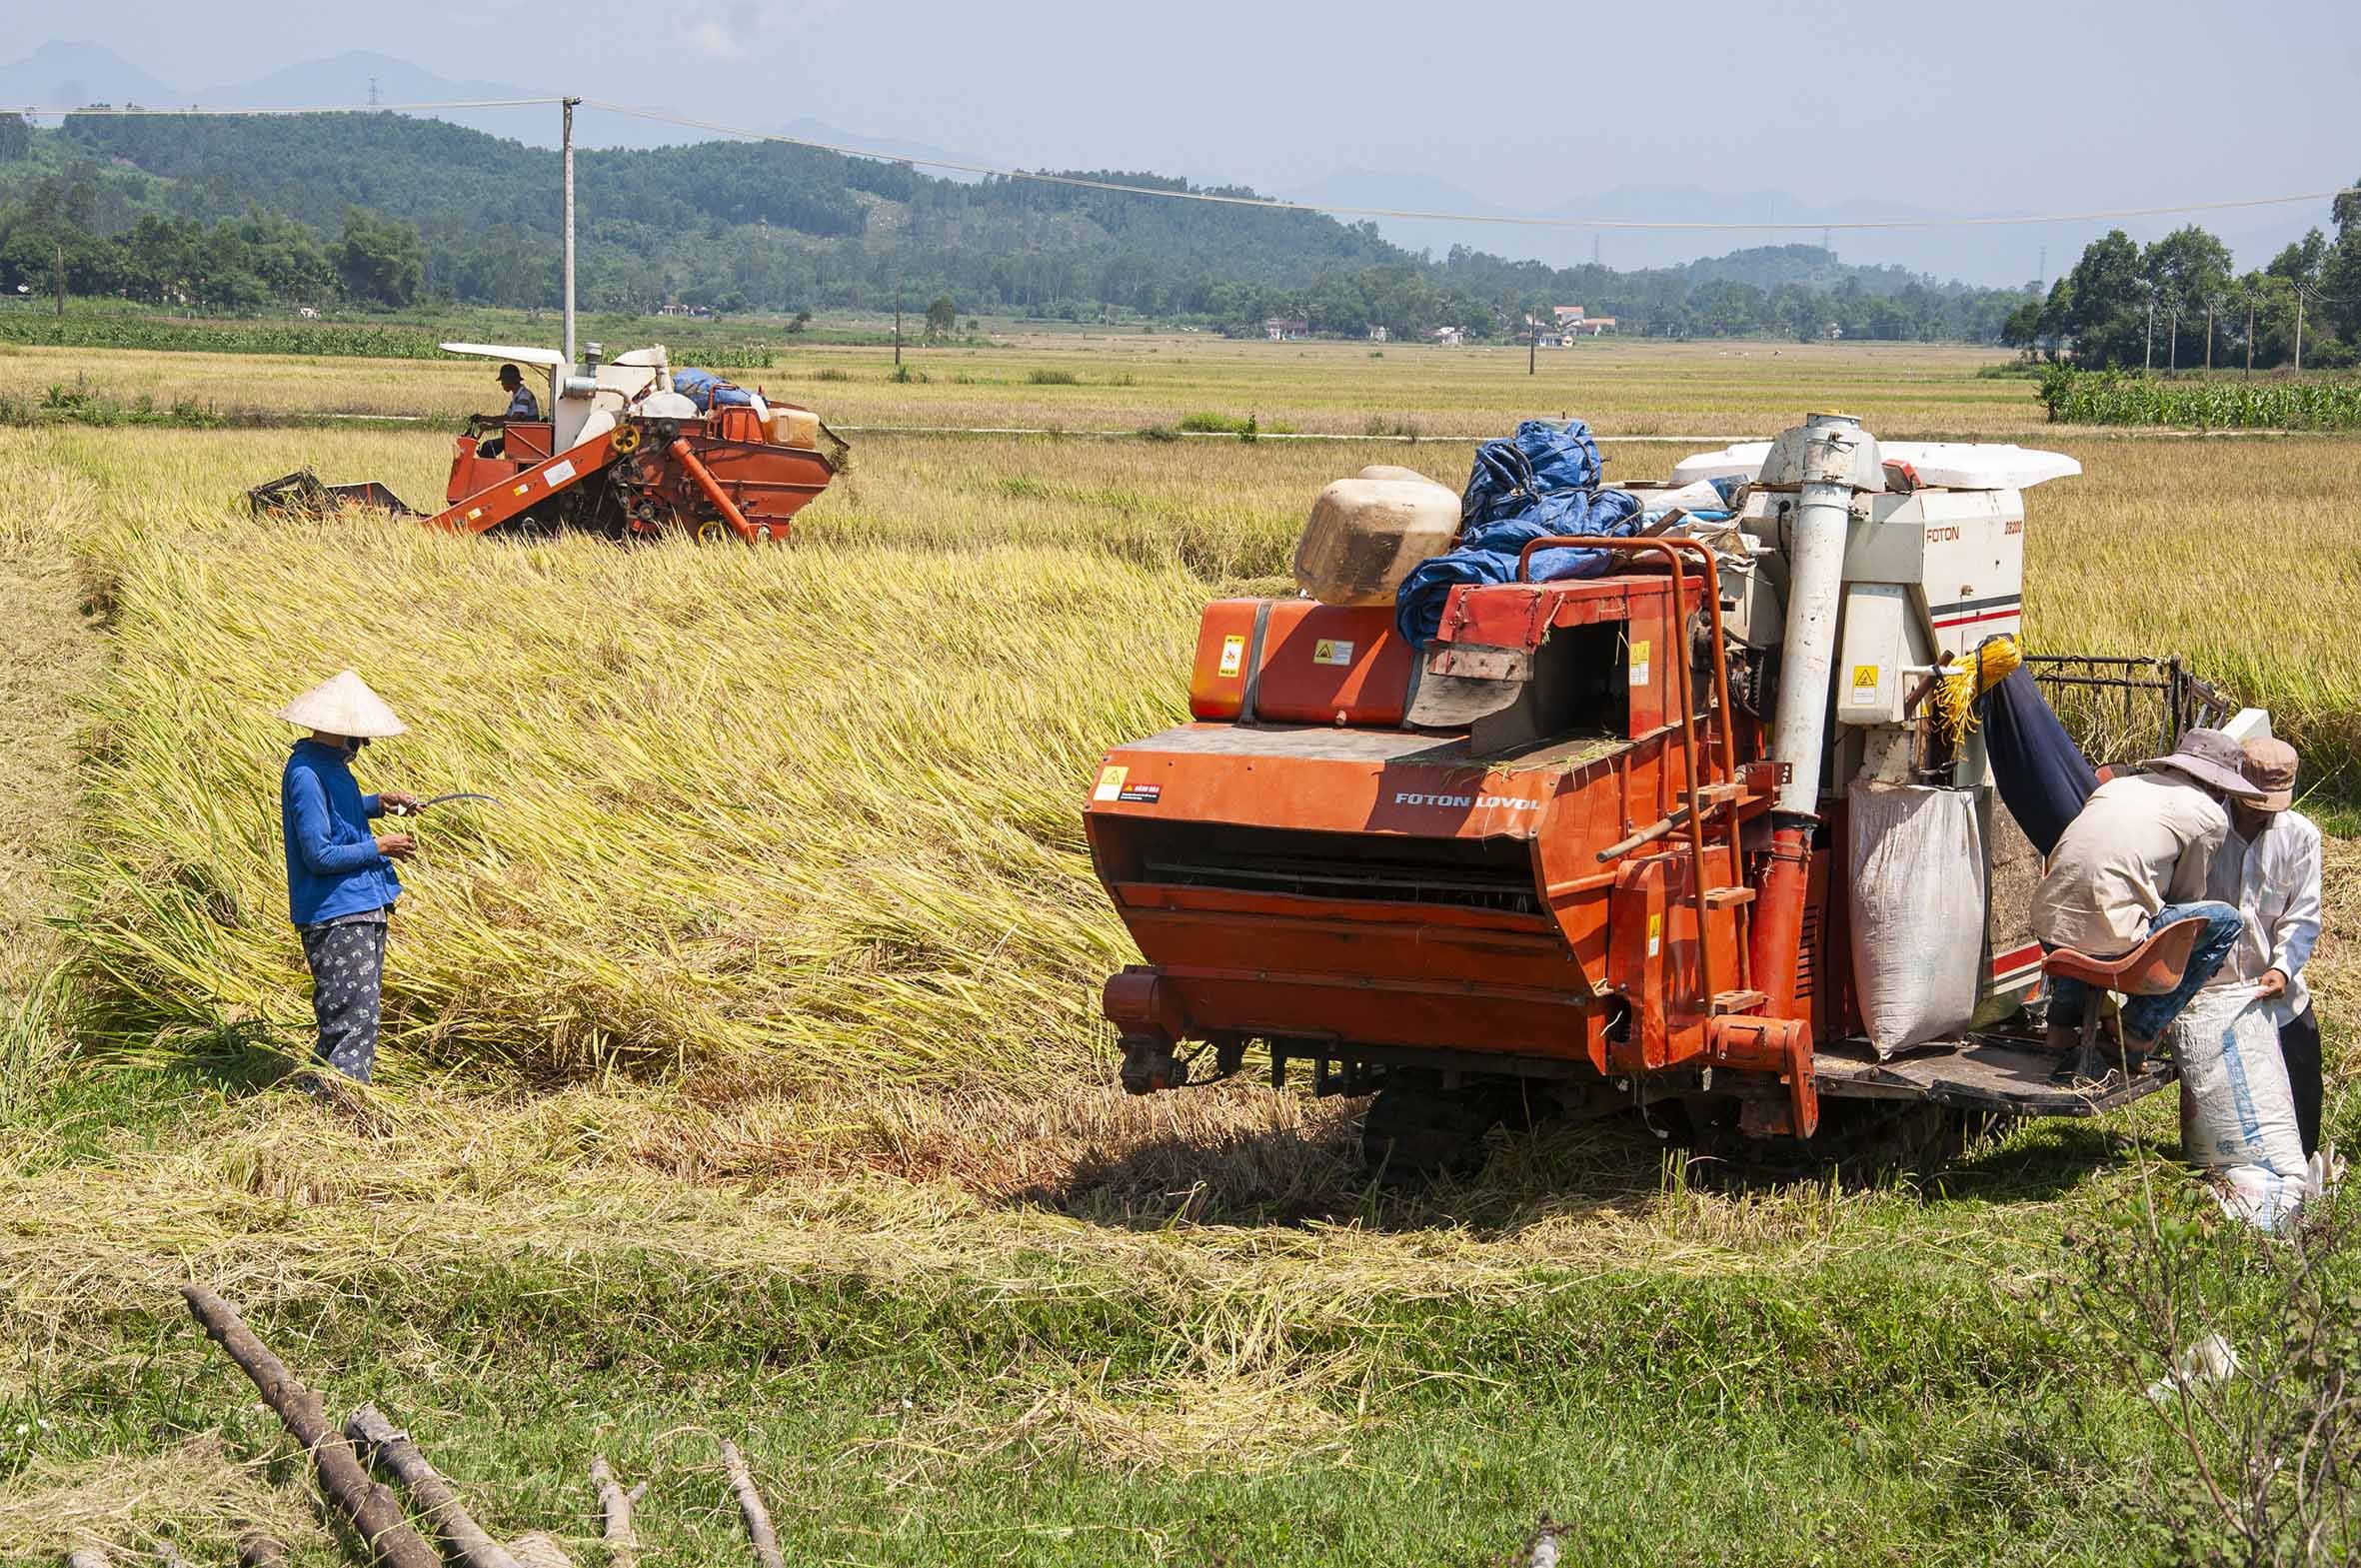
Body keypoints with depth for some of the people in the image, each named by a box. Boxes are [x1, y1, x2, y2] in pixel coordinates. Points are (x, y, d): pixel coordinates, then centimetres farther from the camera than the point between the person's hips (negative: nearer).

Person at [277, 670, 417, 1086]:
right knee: (353, 1020, -11)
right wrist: (377, 847, -12)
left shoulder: (329, 765, 13)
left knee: (361, 1015, 15)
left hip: (361, 910, 10)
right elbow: (318, 854, -21)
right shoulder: (306, 774, -18)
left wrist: (376, 803, 16)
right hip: (336, 916, -10)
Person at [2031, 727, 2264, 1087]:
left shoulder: (2116, 786, 23)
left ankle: (2063, 1022, 29)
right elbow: (2186, 896, 13)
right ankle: (2140, 1031, 9)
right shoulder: (2209, 815, 6)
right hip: (2107, 939, -7)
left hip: (2048, 928, 7)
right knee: (2226, 921, 11)